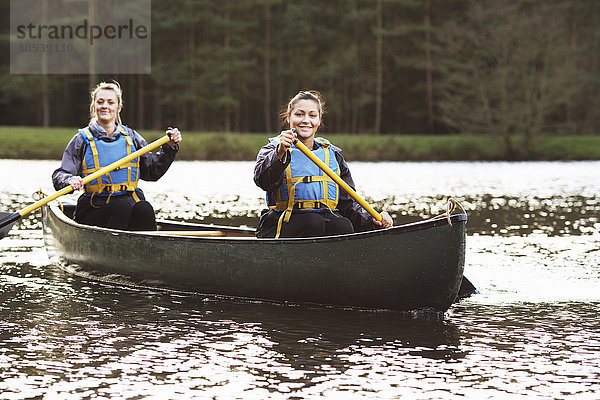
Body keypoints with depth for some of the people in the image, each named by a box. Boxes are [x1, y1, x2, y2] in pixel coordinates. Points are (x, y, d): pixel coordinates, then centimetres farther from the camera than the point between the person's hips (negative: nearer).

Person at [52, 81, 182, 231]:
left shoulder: (131, 137, 13)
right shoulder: (82, 140, 5)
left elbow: (152, 171, 18)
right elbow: (59, 176, 0)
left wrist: (169, 147, 6)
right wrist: (70, 180, -23)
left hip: (131, 201, 2)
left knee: (144, 208, -32)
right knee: (123, 207, -34)